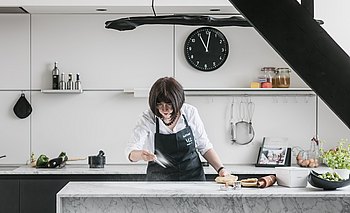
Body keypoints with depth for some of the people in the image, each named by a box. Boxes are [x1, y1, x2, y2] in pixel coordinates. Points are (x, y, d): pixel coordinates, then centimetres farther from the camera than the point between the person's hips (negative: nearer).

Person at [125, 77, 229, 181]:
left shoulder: (191, 113, -6)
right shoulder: (147, 118, -11)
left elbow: (205, 147, 5)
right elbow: (130, 152, -16)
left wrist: (220, 169, -7)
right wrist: (141, 155, -38)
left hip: (193, 176, 1)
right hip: (160, 179, -1)